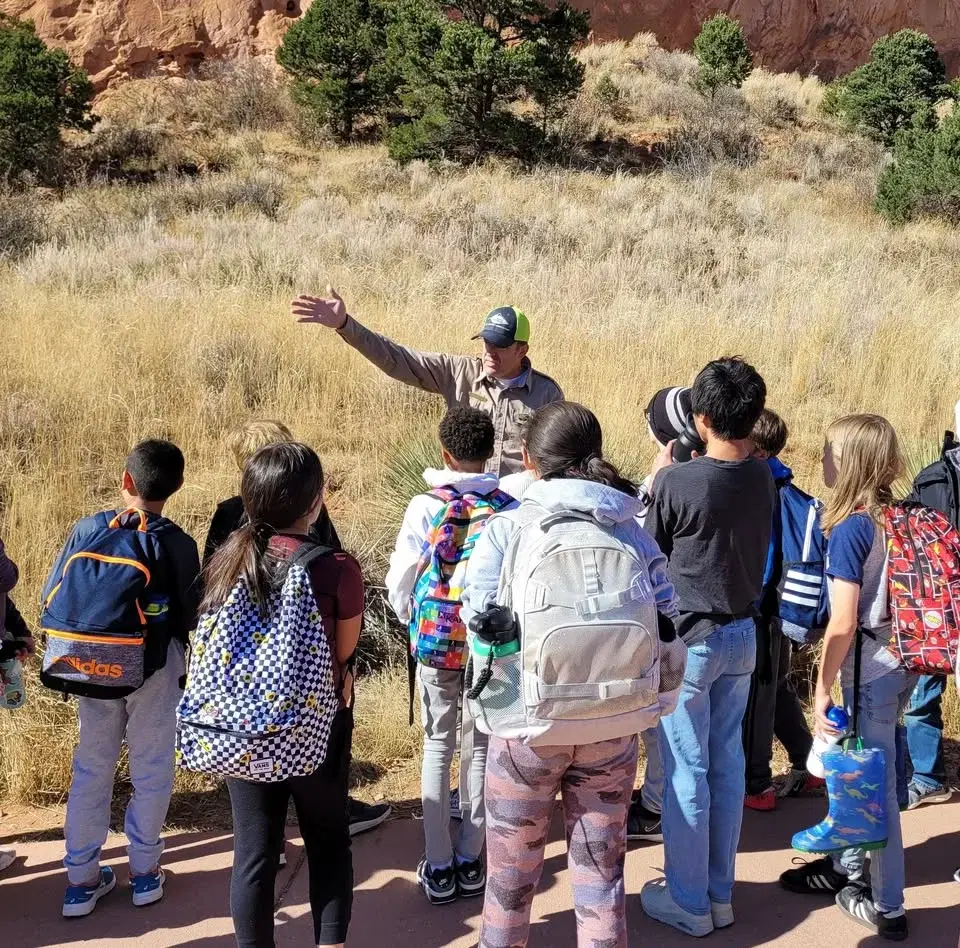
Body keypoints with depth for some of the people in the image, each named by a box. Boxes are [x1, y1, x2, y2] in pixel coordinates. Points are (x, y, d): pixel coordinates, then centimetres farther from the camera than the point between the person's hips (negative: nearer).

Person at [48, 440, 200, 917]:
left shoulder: (86, 530, -7)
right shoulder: (178, 544, -13)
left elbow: (51, 597, -3)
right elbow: (189, 618, -9)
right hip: (155, 669, -2)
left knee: (91, 768, 15)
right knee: (150, 769, 13)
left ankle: (82, 878, 23)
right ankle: (144, 870, 24)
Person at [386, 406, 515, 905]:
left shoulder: (425, 507, -9)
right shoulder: (509, 509, -8)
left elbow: (400, 579, -5)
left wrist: (412, 621, 14)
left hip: (437, 642, -1)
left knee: (437, 747, 10)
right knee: (479, 747, 12)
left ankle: (438, 867, 13)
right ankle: (469, 860, 20)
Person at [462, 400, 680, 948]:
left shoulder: (507, 530, -9)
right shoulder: (633, 532, -1)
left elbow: (479, 618, -9)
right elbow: (667, 621, 0)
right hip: (613, 728, 2)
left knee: (513, 866, 17)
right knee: (602, 864, 15)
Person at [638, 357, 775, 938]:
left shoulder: (676, 482, -19)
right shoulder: (763, 478, -1)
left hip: (688, 638, -6)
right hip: (742, 635, 6)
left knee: (686, 771, 5)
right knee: (729, 765, 14)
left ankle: (689, 901, 15)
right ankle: (721, 892, 25)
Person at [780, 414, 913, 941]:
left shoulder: (849, 528, -19)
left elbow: (843, 624, -21)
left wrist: (823, 690, -14)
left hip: (870, 671, -8)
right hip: (900, 662, 8)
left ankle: (887, 907, 15)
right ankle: (848, 867, 37)